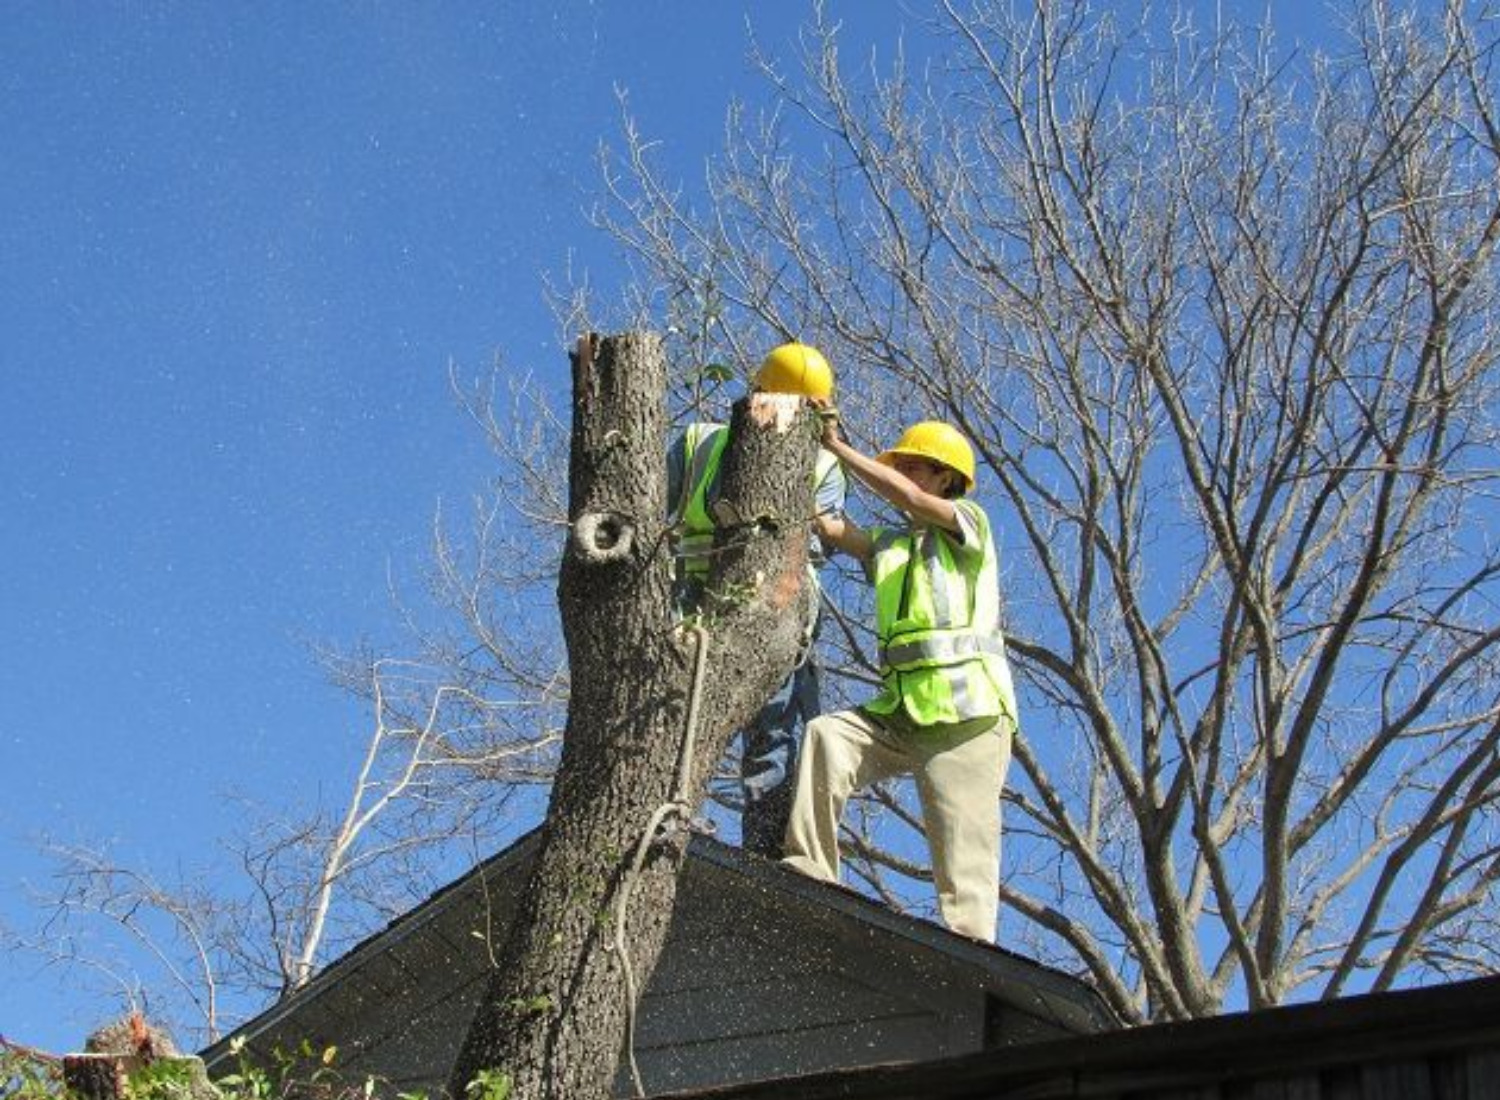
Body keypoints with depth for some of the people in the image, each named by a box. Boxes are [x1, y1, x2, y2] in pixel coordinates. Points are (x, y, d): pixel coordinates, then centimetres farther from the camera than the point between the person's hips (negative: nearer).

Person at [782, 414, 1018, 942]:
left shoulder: (969, 523, 6)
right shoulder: (889, 544, 23)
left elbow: (906, 496, -12)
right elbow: (828, 525, 8)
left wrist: (837, 445, -5)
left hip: (965, 715, -6)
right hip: (899, 712, 6)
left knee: (964, 865, -11)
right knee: (826, 735, -23)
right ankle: (809, 875, -25)